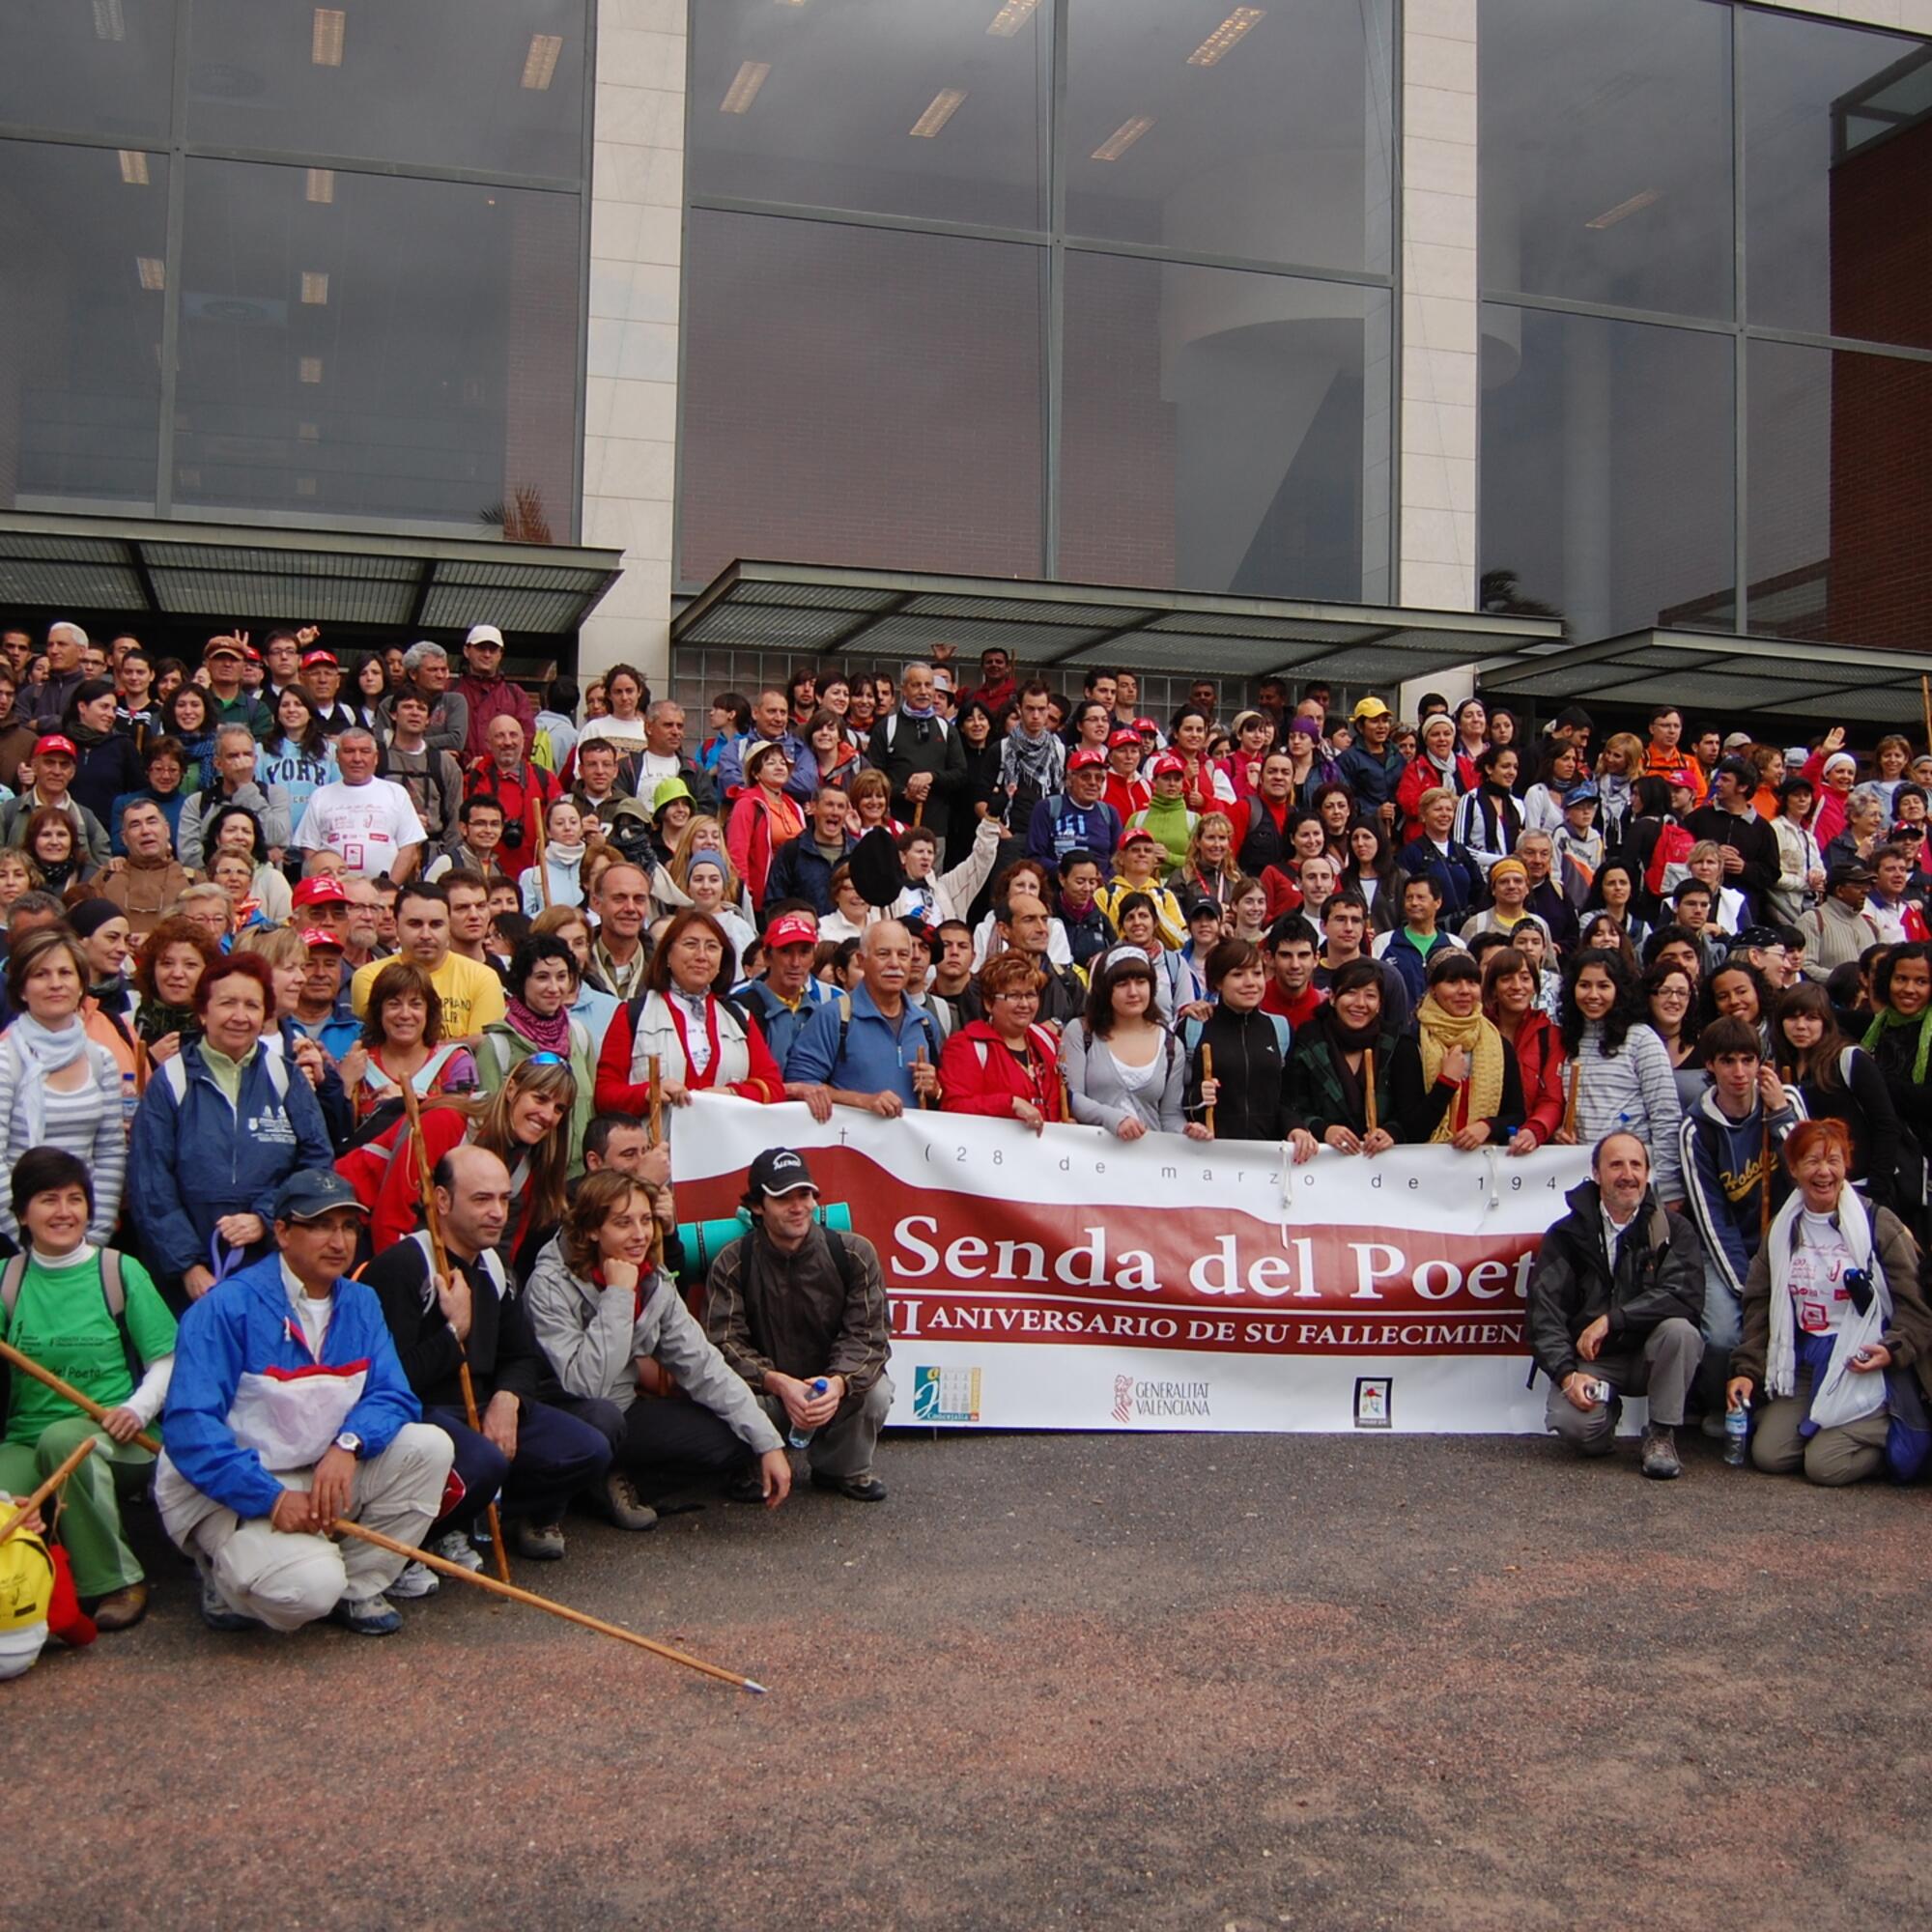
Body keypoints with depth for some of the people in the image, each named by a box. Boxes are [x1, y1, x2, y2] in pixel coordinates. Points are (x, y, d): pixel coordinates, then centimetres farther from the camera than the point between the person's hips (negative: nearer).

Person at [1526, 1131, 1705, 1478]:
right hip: (1591, 1362, 0)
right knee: (1572, 1421, -30)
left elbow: (1685, 1297, -18)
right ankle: (1608, 1408, 10)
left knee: (1679, 1329, -32)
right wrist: (1567, 1374, -22)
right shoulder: (1567, 1235, 0)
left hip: (1649, 1355, 1)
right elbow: (1543, 1313, -7)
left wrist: (1612, 1320, -24)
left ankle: (1662, 1435, -10)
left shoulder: (1673, 1230, -1)